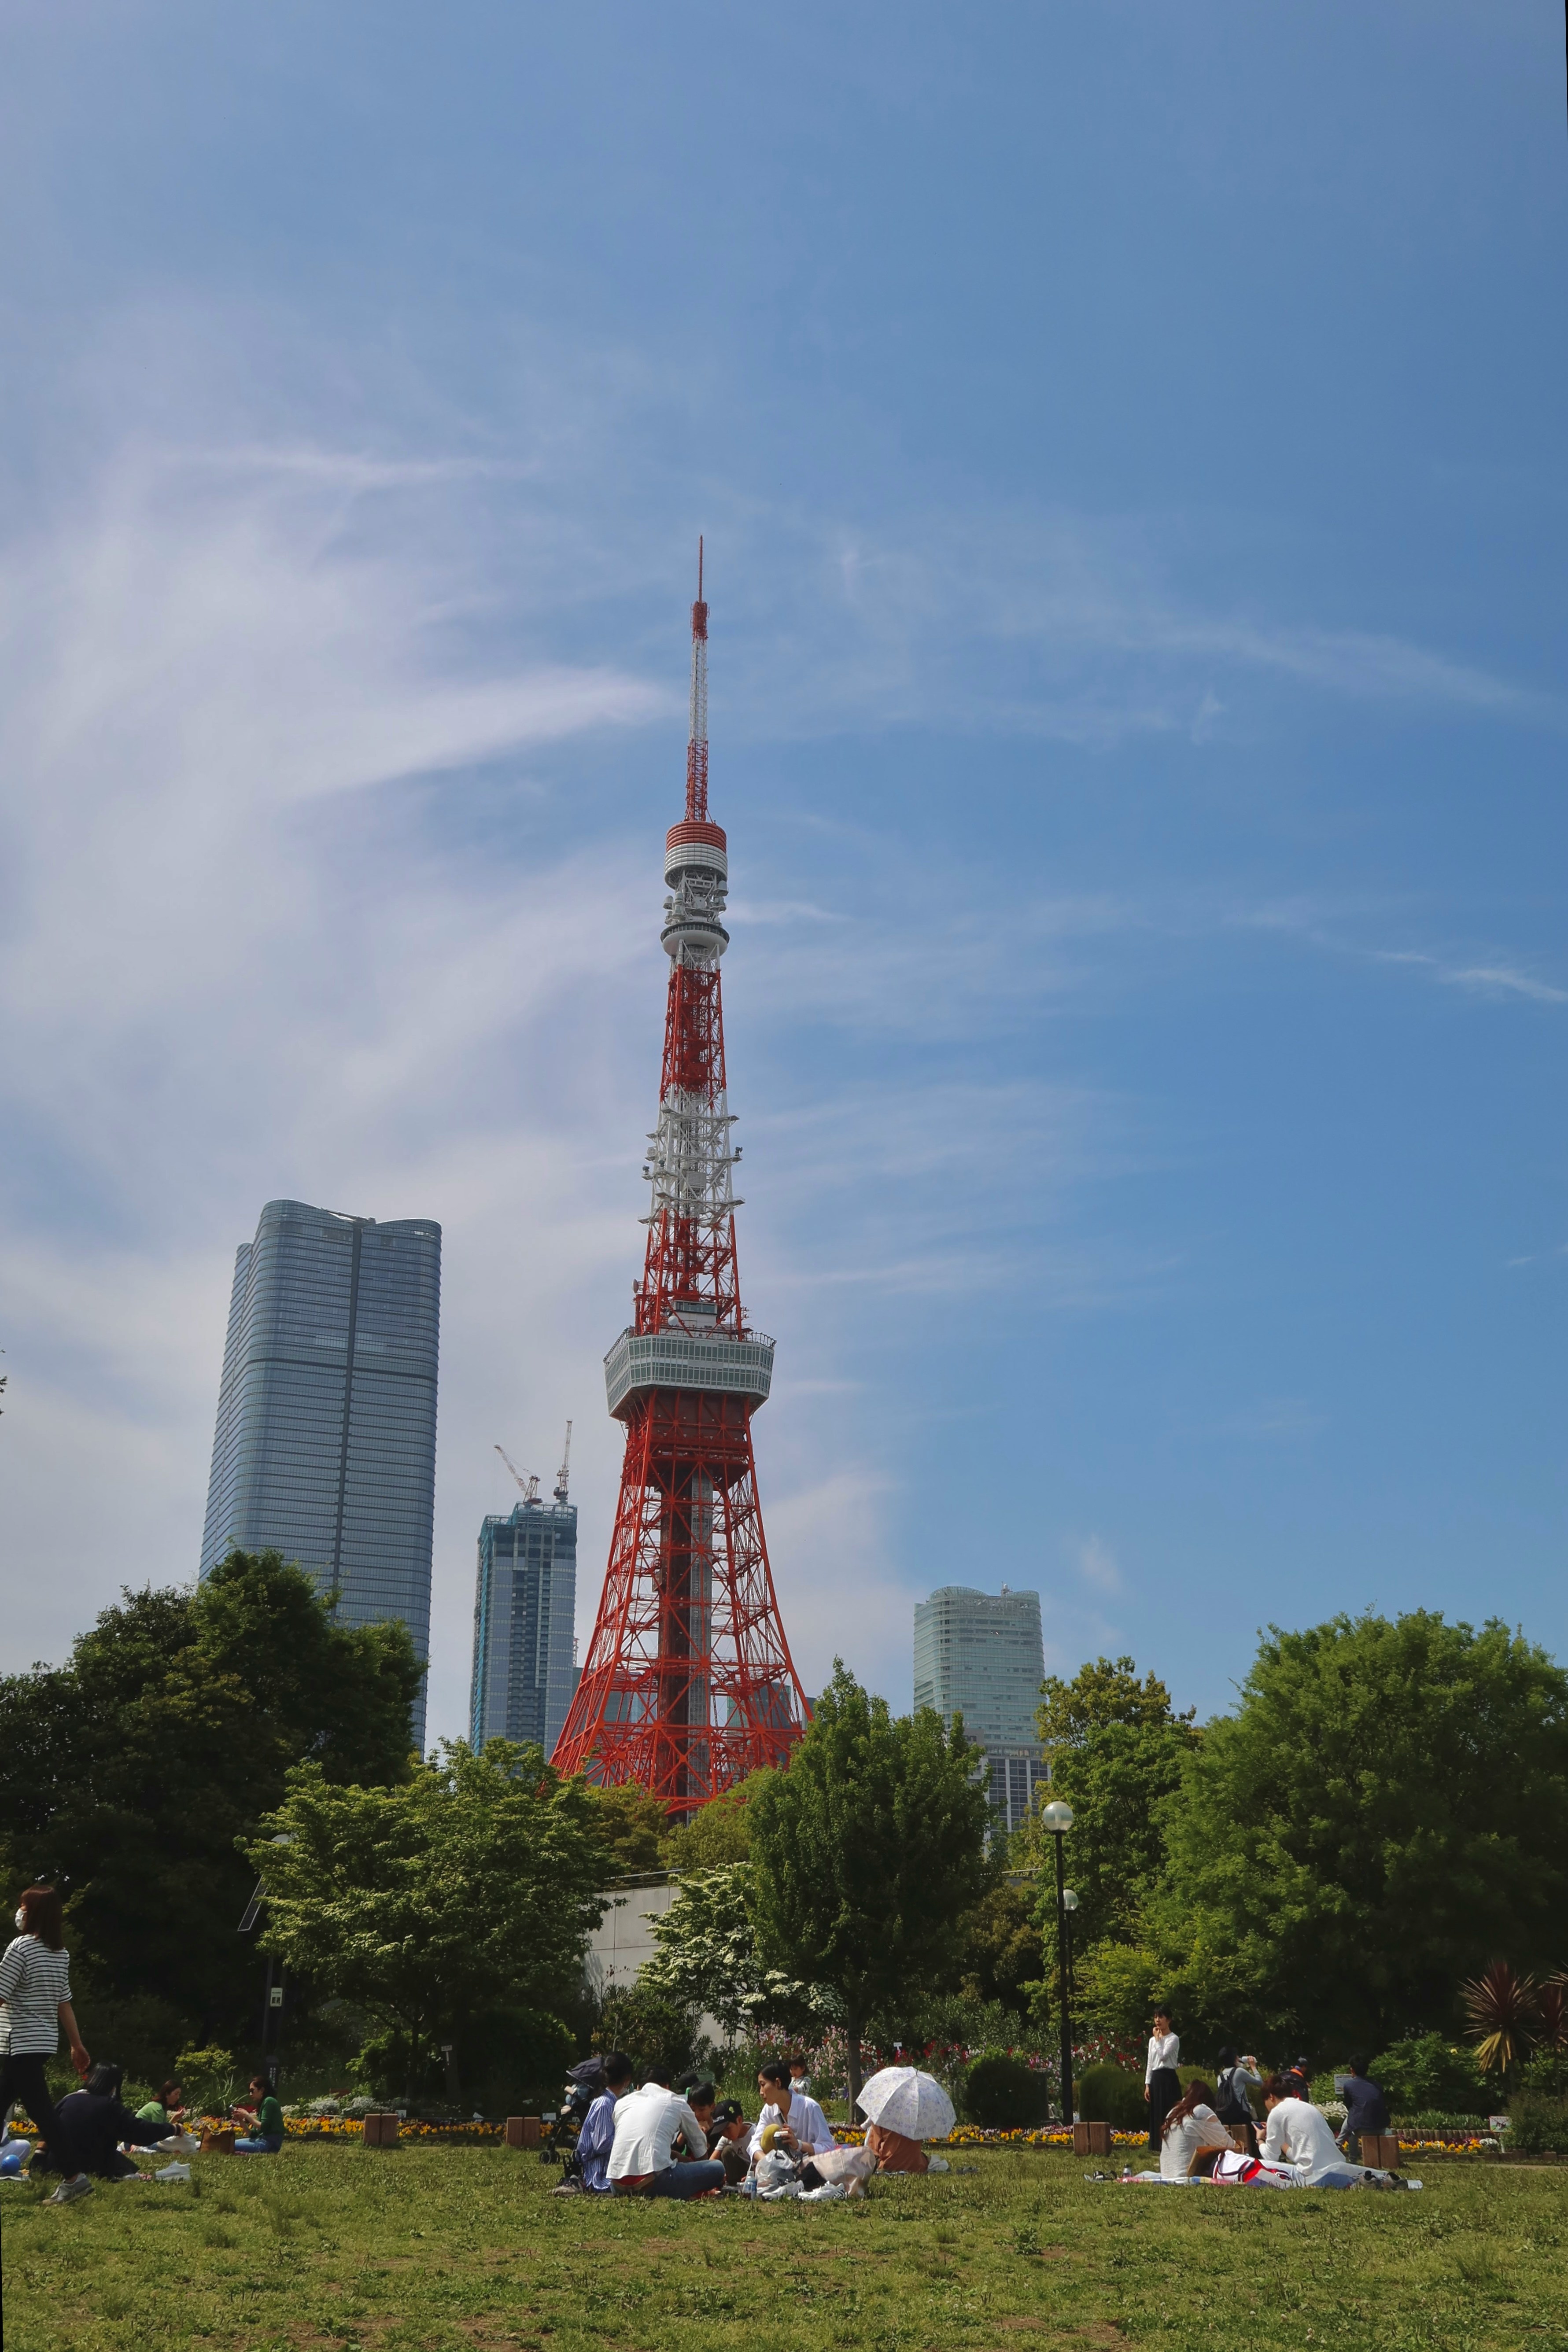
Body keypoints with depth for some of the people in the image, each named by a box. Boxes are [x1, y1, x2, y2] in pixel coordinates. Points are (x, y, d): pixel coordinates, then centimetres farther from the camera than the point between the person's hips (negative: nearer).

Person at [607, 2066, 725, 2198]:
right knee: (717, 2169, 13)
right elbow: (700, 2147, 29)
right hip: (653, 2182, -4)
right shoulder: (677, 2103, 16)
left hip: (618, 2186, 4)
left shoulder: (623, 2102, 24)